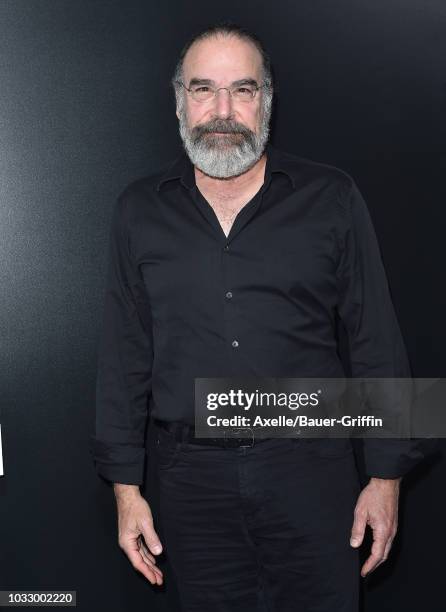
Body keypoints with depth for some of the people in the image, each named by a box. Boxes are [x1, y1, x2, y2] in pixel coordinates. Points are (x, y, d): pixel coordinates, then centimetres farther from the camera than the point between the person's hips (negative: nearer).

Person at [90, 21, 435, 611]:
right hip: (193, 479, 2)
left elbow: (377, 343, 1)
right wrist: (126, 486, 5)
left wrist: (387, 476, 0)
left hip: (313, 472, -1)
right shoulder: (140, 210, 4)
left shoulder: (332, 198, 0)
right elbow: (124, 355, 6)